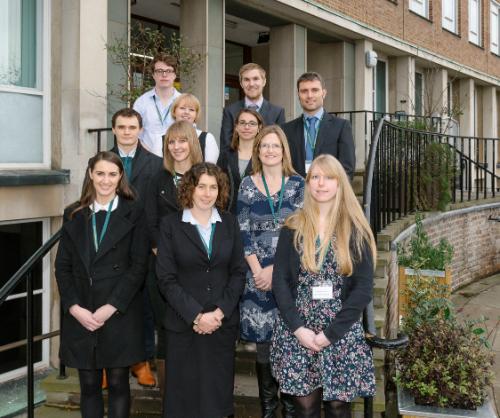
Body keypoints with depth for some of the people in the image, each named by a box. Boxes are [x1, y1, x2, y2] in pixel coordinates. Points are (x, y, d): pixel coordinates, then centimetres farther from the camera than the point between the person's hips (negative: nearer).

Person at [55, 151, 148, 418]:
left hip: (119, 314, -2)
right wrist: (75, 308, -7)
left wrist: (110, 308, -12)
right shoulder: (74, 214, 9)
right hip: (80, 315, 3)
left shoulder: (133, 213, 1)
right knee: (88, 385, 8)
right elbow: (62, 266, 6)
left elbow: (138, 266, -5)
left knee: (118, 384, 4)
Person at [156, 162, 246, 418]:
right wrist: (196, 315, -14)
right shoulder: (171, 225, -1)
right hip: (183, 325, -2)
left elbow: (238, 272, 4)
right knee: (184, 394, 4)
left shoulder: (229, 223, 7)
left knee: (218, 392, 6)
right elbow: (167, 279, -6)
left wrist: (220, 312, -9)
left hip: (223, 324, 2)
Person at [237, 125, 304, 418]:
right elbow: (244, 232, 3)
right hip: (258, 275, 1)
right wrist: (258, 271, -8)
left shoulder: (297, 184, 1)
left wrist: (275, 269, -9)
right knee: (263, 341, 4)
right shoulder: (248, 185, 5)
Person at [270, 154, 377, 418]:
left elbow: (363, 287, -6)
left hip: (342, 333, -1)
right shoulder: (293, 228, 4)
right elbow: (280, 281, 0)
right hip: (298, 331, 1)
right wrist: (298, 328, -11)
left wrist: (331, 333, -12)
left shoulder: (355, 231, 0)